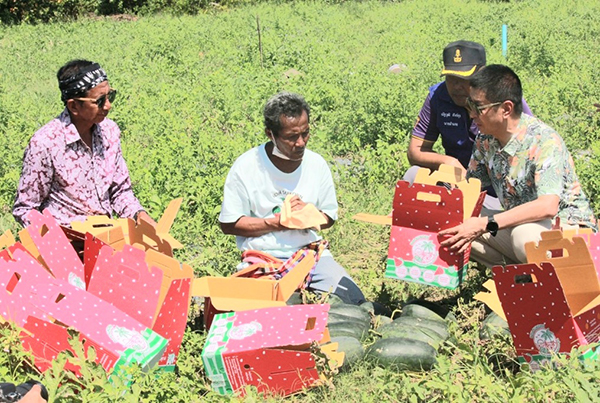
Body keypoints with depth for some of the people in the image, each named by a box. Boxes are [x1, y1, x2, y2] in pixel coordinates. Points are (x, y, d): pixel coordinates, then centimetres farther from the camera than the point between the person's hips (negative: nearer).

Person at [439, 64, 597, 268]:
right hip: (518, 223, 6)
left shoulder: (544, 141, -24)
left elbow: (547, 207, -35)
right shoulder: (486, 140, -2)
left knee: (524, 234, -39)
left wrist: (485, 224, -38)